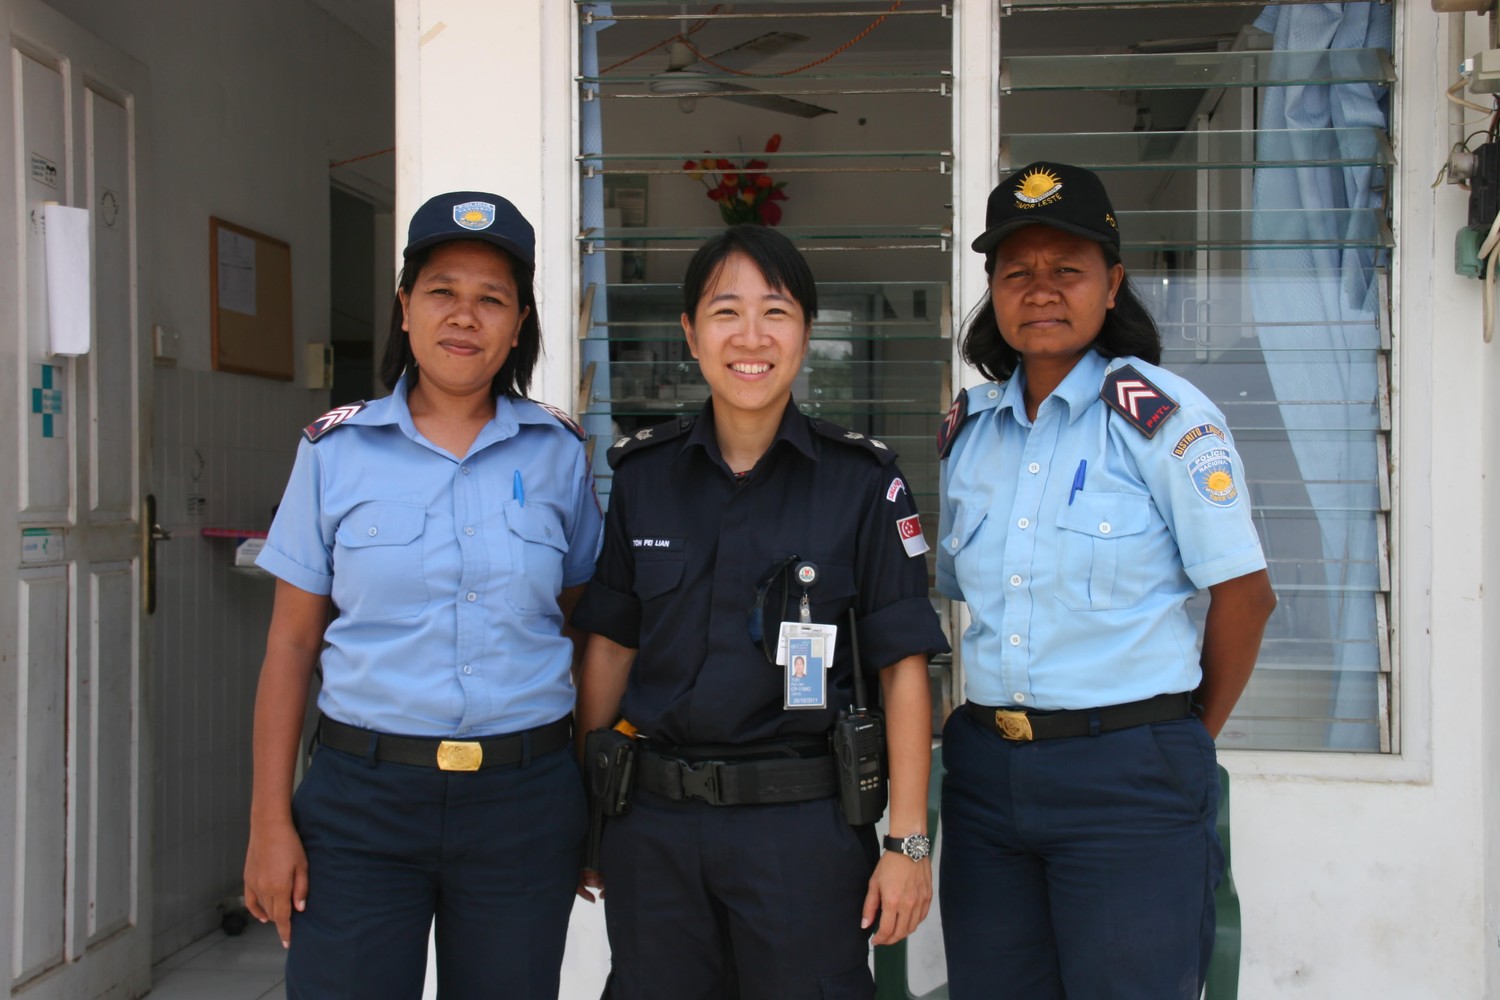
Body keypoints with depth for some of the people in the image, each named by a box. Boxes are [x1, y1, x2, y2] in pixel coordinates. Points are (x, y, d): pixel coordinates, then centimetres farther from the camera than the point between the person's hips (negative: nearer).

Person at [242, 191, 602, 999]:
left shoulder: (558, 453, 3)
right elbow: (290, 644, 2)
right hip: (363, 791, -1)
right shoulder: (336, 449, 1)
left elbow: (582, 628, 8)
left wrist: (589, 803, 4)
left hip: (522, 804, 1)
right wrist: (271, 822, -2)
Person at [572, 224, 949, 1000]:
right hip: (653, 826, 3)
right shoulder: (641, 476, 3)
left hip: (805, 824, -2)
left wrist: (909, 844, -8)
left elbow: (902, 666, -5)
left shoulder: (861, 480, -4)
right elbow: (609, 647, 9)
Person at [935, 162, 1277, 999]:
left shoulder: (1163, 414, -8)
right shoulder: (967, 428, 9)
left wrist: (1193, 739, 2)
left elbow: (1245, 594, -6)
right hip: (985, 766, 5)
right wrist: (1002, 724, 11)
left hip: (1130, 776, -5)